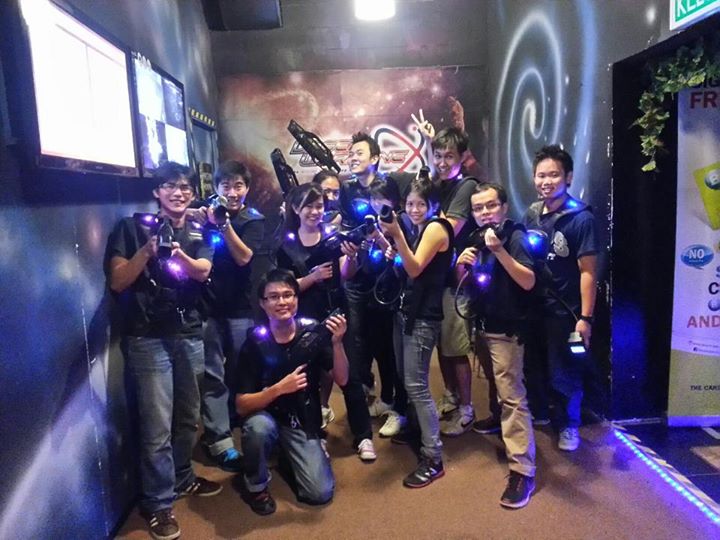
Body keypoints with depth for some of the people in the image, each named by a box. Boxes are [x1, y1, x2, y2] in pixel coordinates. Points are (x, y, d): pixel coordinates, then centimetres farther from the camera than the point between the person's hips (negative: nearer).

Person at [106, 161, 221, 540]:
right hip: (148, 337, -4)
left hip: (190, 334, 4)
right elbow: (116, 282, -5)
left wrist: (176, 252, -26)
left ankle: (182, 478, 34)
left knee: (188, 416, 13)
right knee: (158, 426, -3)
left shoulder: (198, 232, 12)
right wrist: (147, 251, -20)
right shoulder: (133, 227, 1)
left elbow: (202, 271, -7)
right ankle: (157, 504, 11)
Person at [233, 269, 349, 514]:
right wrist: (278, 388, -33)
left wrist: (337, 343, -29)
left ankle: (287, 455, 20)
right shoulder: (255, 342, -15)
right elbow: (242, 405, -17)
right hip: (268, 417, -1)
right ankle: (255, 484, -5)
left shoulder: (313, 332, -11)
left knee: (320, 493, -12)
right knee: (259, 426, -36)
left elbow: (342, 380, -13)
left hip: (303, 422, 2)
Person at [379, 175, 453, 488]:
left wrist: (396, 235, -29)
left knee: (416, 385, -10)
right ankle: (416, 427, 34)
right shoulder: (418, 231, 16)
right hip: (405, 311, 9)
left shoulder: (436, 228, -10)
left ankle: (433, 459, -5)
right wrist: (391, 252, 1)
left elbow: (415, 269, -20)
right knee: (405, 378, 14)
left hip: (423, 317, -9)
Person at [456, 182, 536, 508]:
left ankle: (522, 471, -6)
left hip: (507, 328, -7)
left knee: (512, 396, -9)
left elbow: (528, 282, -22)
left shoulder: (515, 236, -12)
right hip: (483, 324, 7)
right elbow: (462, 282, 13)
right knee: (498, 385, 22)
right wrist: (461, 264, -8)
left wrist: (500, 250, -30)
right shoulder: (476, 239, 8)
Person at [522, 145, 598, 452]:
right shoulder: (531, 214, 3)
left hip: (564, 311, -5)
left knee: (564, 372, 9)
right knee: (530, 366, 17)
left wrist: (585, 317, -16)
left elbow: (588, 272, -14)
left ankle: (569, 425, 30)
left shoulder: (581, 218, -13)